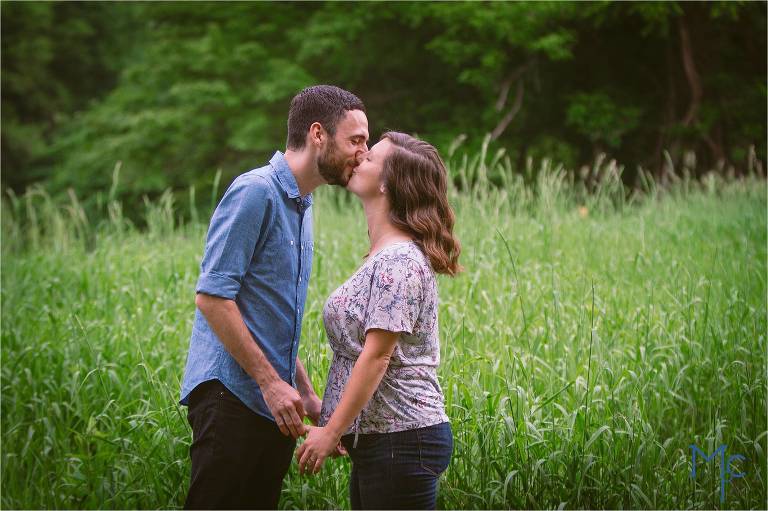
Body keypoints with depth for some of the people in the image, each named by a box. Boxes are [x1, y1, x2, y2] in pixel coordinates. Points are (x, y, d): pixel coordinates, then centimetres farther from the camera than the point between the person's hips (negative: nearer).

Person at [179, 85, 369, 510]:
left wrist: (305, 392, 18)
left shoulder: (300, 204, 18)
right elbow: (212, 296, -18)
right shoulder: (256, 192, -11)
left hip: (273, 405, 9)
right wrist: (270, 382, -17)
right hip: (231, 395, -9)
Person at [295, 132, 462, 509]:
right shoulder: (383, 257, 15)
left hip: (402, 440, -10)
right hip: (376, 439, 10)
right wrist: (334, 428, 18)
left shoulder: (399, 262, -16)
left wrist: (331, 432, -19)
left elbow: (377, 355, -20)